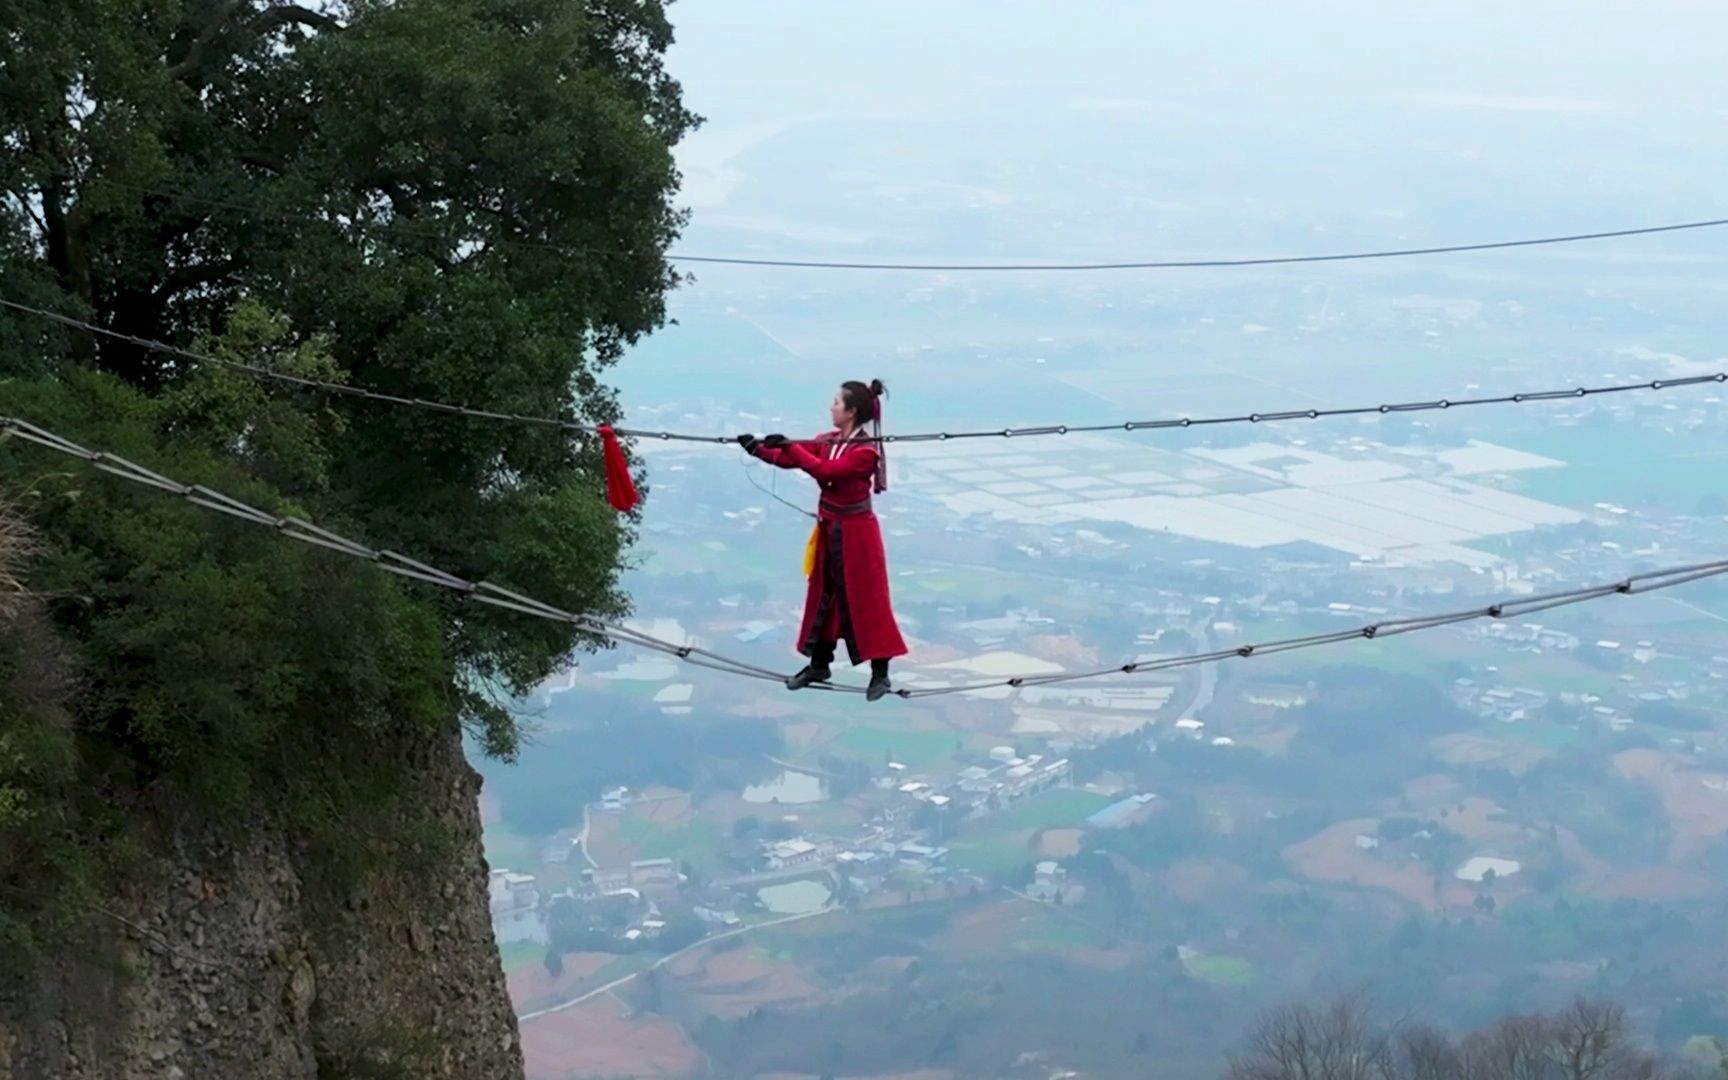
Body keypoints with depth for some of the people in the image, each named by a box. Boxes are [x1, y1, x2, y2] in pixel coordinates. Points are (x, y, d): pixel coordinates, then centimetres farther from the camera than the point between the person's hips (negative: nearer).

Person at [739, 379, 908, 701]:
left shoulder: (866, 451, -20)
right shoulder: (827, 441, 3)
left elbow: (824, 471, -30)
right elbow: (789, 459, -2)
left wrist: (789, 445, -28)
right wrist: (759, 448, -16)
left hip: (855, 531, -8)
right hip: (829, 527, 8)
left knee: (865, 600, -3)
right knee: (823, 595, 15)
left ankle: (880, 673, 4)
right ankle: (819, 664, 27)